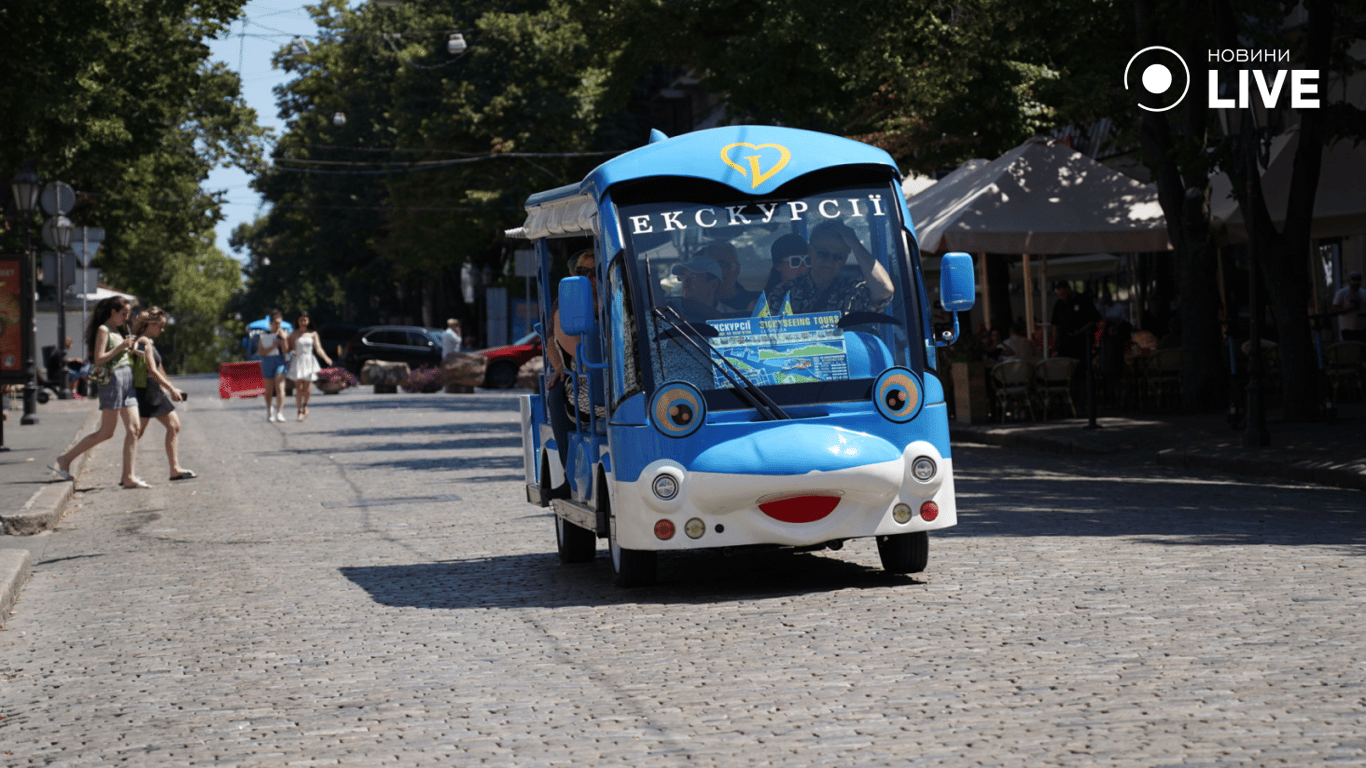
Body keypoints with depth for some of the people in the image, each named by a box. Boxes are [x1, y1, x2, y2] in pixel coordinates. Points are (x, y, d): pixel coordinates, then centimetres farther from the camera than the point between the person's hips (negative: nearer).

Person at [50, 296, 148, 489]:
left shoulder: (116, 332, 20)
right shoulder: (103, 330, -6)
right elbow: (98, 360, -15)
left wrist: (130, 348, 8)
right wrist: (121, 346, -16)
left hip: (127, 381, 9)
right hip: (113, 380, -9)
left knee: (133, 429, -2)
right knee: (105, 433, -8)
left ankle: (128, 476, -3)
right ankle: (64, 460, 0)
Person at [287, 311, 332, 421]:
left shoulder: (313, 334, 7)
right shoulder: (294, 335, 6)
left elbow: (318, 349, -1)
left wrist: (326, 358, -17)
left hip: (309, 362, 0)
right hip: (297, 362, 0)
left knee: (307, 389, -4)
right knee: (298, 388, -7)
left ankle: (305, 405, 25)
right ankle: (300, 411, 4)